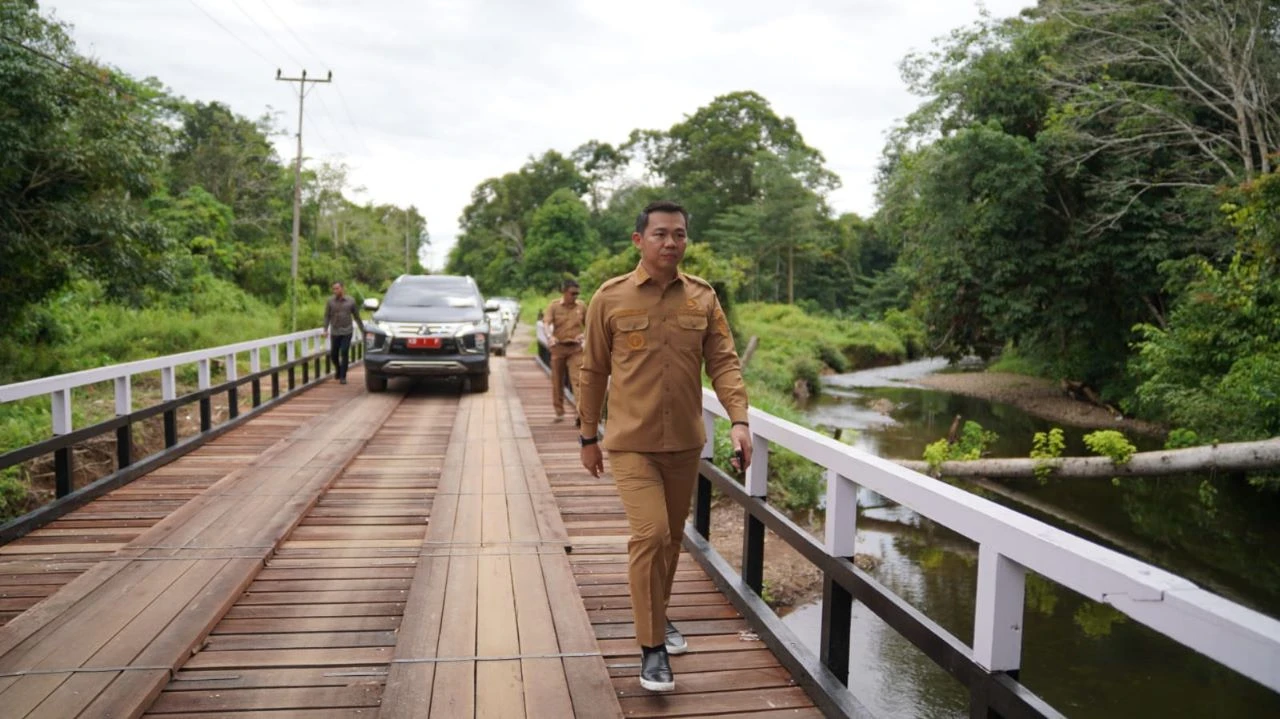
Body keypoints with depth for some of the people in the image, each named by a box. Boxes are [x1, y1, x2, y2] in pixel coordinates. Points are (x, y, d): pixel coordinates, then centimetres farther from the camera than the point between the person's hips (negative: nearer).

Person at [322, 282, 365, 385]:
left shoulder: (351, 301, 2)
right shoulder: (330, 301, 2)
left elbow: (357, 316, 9)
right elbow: (327, 317, 1)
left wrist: (362, 330, 10)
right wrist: (325, 330, -10)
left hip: (347, 332, -1)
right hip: (334, 333, 1)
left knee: (344, 353, -10)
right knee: (333, 355, 5)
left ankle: (342, 377, -4)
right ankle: (338, 370, 33)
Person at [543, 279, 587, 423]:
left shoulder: (581, 307, 5)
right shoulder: (554, 306, -2)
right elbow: (546, 323, -14)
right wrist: (549, 336, -33)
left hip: (576, 348, 0)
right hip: (558, 347, 0)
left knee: (577, 380, -11)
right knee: (557, 381, 8)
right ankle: (559, 412, 19)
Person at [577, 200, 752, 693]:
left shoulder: (703, 298, 1)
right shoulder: (610, 298, -5)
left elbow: (723, 362, -3)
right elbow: (594, 372, 1)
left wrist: (739, 420, -18)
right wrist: (588, 436, 5)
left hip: (685, 442, 4)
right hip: (631, 442, -3)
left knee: (672, 536, 17)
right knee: (650, 534, -13)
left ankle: (658, 615, 40)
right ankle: (652, 647, 2)